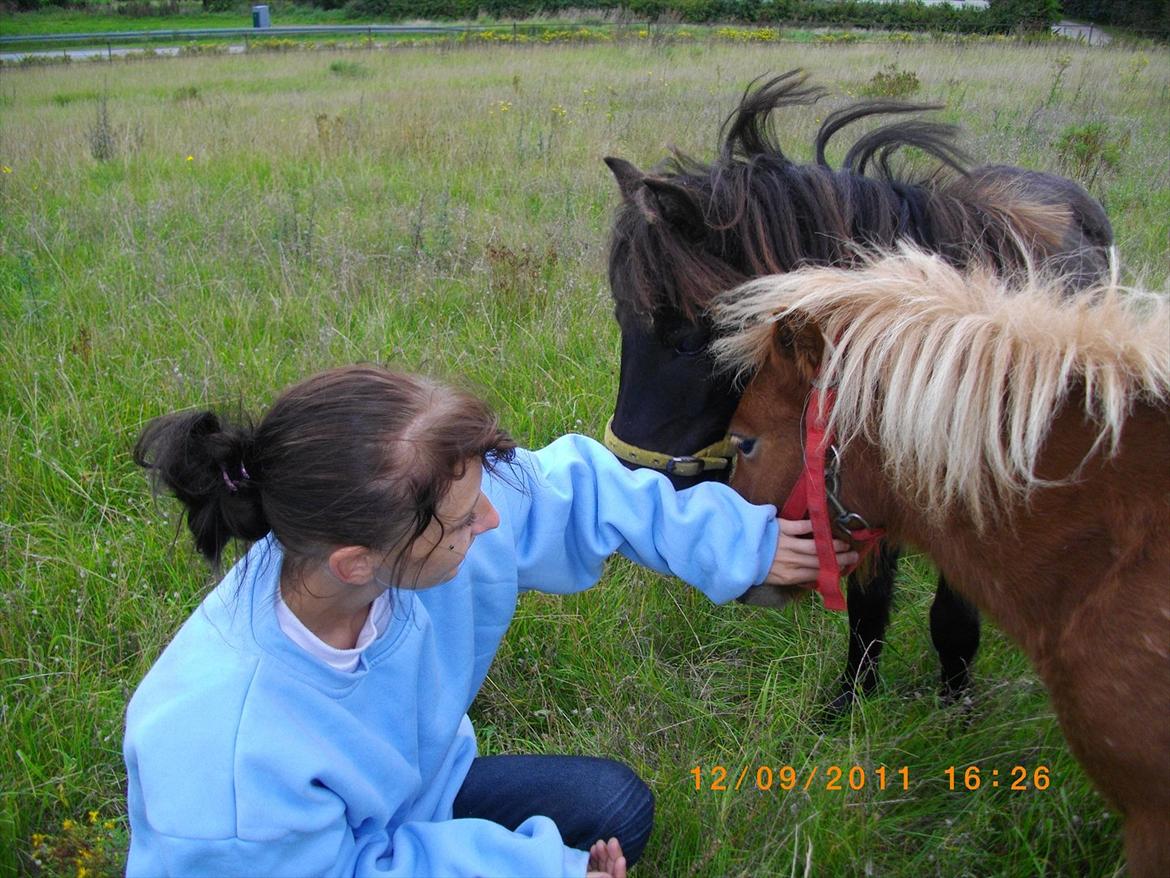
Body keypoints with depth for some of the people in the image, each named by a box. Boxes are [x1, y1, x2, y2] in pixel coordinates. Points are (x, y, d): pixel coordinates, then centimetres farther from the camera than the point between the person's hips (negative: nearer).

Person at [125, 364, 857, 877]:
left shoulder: (426, 508, -28)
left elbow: (576, 489, -10)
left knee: (615, 806, 2)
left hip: (409, 793, 6)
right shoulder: (221, 760, -41)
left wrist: (738, 541, -6)